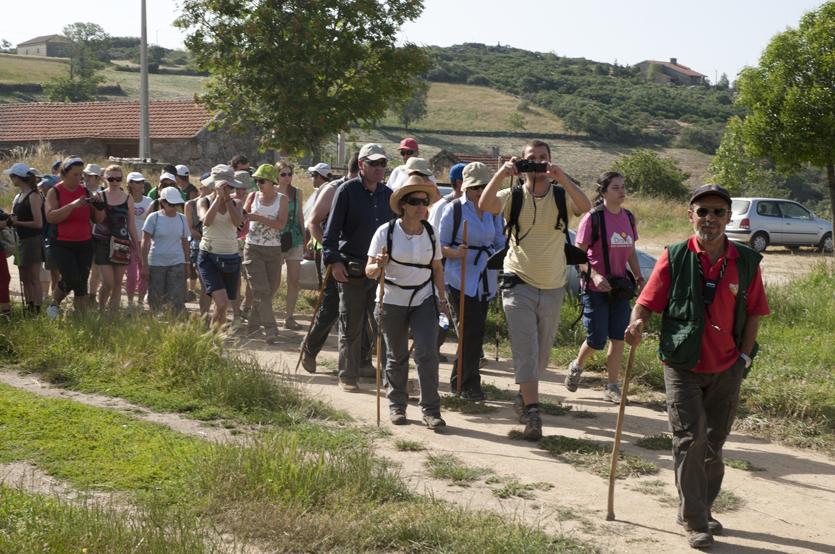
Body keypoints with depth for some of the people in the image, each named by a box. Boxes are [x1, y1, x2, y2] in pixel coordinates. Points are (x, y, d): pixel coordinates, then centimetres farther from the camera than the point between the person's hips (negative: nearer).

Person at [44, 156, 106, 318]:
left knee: (82, 282, 0)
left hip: (85, 244, 3)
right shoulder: (54, 192, -3)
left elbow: (98, 220, 8)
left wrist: (99, 206, -11)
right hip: (62, 244, -3)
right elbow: (51, 217, -18)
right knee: (71, 279, -16)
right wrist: (72, 205, -26)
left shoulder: (85, 192, 7)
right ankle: (54, 305, 10)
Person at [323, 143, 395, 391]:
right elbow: (332, 229, -4)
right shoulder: (347, 191, -3)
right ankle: (348, 377, 16)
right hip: (352, 269, -3)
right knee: (351, 327, 5)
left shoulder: (388, 194, 10)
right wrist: (333, 260, -12)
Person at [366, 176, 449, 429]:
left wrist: (442, 299, 11)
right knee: (396, 356, 6)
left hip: (424, 300, 2)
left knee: (428, 352, -10)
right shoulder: (386, 232, -8)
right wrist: (379, 266, -31)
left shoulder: (430, 233, 2)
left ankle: (431, 410, -2)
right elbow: (369, 271, -9)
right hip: (392, 301, -2)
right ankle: (397, 405, 24)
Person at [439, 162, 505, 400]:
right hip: (460, 278, -5)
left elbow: (499, 243, 18)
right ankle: (469, 384, -2)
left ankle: (458, 381, 26)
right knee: (474, 328, -13)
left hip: (485, 278, 5)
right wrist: (456, 253, -22)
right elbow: (441, 245, -3)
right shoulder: (454, 209, -5)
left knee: (475, 331, 9)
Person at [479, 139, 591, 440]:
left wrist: (561, 177, -33)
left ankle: (524, 396, 37)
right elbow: (485, 204, -21)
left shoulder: (561, 197, 1)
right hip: (519, 284, -2)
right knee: (526, 350, -10)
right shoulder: (513, 197, -1)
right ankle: (532, 413, -10)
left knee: (542, 353, 15)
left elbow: (585, 207, -21)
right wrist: (501, 174, -35)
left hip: (553, 287, 3)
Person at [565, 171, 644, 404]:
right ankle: (576, 366, 29)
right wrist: (594, 275, -22)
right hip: (595, 288, -5)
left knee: (618, 337, 1)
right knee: (597, 339, -2)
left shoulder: (629, 217, 7)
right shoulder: (593, 218, -11)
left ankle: (612, 387, 12)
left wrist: (639, 278, 9)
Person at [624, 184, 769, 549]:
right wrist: (636, 324, -26)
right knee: (690, 440, -8)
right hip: (682, 367, -3)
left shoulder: (746, 262, 2)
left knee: (713, 444, 14)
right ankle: (694, 522, 2)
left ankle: (702, 509, 32)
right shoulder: (674, 257, -5)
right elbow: (648, 302, -5)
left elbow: (753, 314, 8)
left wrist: (743, 357, 0)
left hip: (726, 370, 3)